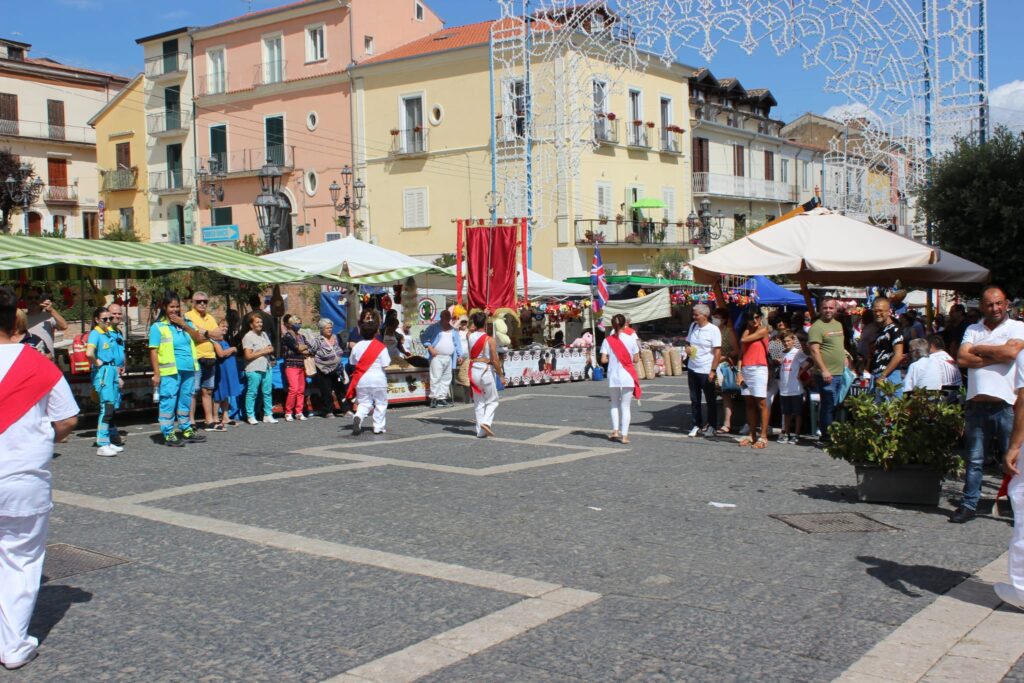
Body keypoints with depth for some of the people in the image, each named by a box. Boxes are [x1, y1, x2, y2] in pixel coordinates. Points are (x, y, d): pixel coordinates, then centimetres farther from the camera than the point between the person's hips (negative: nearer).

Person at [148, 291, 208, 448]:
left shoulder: (185, 323, 16)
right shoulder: (157, 327, -3)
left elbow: (198, 337, 7)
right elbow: (154, 352, -7)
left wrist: (184, 325, -4)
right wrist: (156, 374, -13)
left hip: (188, 369, 6)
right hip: (170, 371, -6)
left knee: (185, 400, 14)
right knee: (168, 401, -5)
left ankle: (186, 430, 26)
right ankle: (168, 435, 0)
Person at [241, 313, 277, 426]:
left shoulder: (264, 334, 16)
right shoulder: (248, 337, -7)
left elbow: (271, 348, 24)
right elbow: (248, 355, -13)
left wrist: (270, 350, -1)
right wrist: (263, 352, -9)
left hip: (266, 368, 7)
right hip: (253, 369, -7)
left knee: (267, 392, 7)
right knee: (252, 393, -1)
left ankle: (268, 415, 14)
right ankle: (250, 416, 6)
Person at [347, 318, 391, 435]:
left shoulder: (357, 347, 0)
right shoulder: (381, 347, -10)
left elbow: (353, 362, 8)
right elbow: (385, 364, -11)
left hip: (361, 380, 3)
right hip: (378, 378, -3)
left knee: (363, 403, 10)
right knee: (380, 403, 10)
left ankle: (358, 417, -18)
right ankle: (379, 427, 10)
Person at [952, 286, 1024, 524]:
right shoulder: (972, 330, 13)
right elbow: (962, 358, -1)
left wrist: (978, 349, -3)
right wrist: (996, 357, -8)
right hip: (977, 403, 3)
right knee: (974, 460, 9)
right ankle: (969, 505, 16)